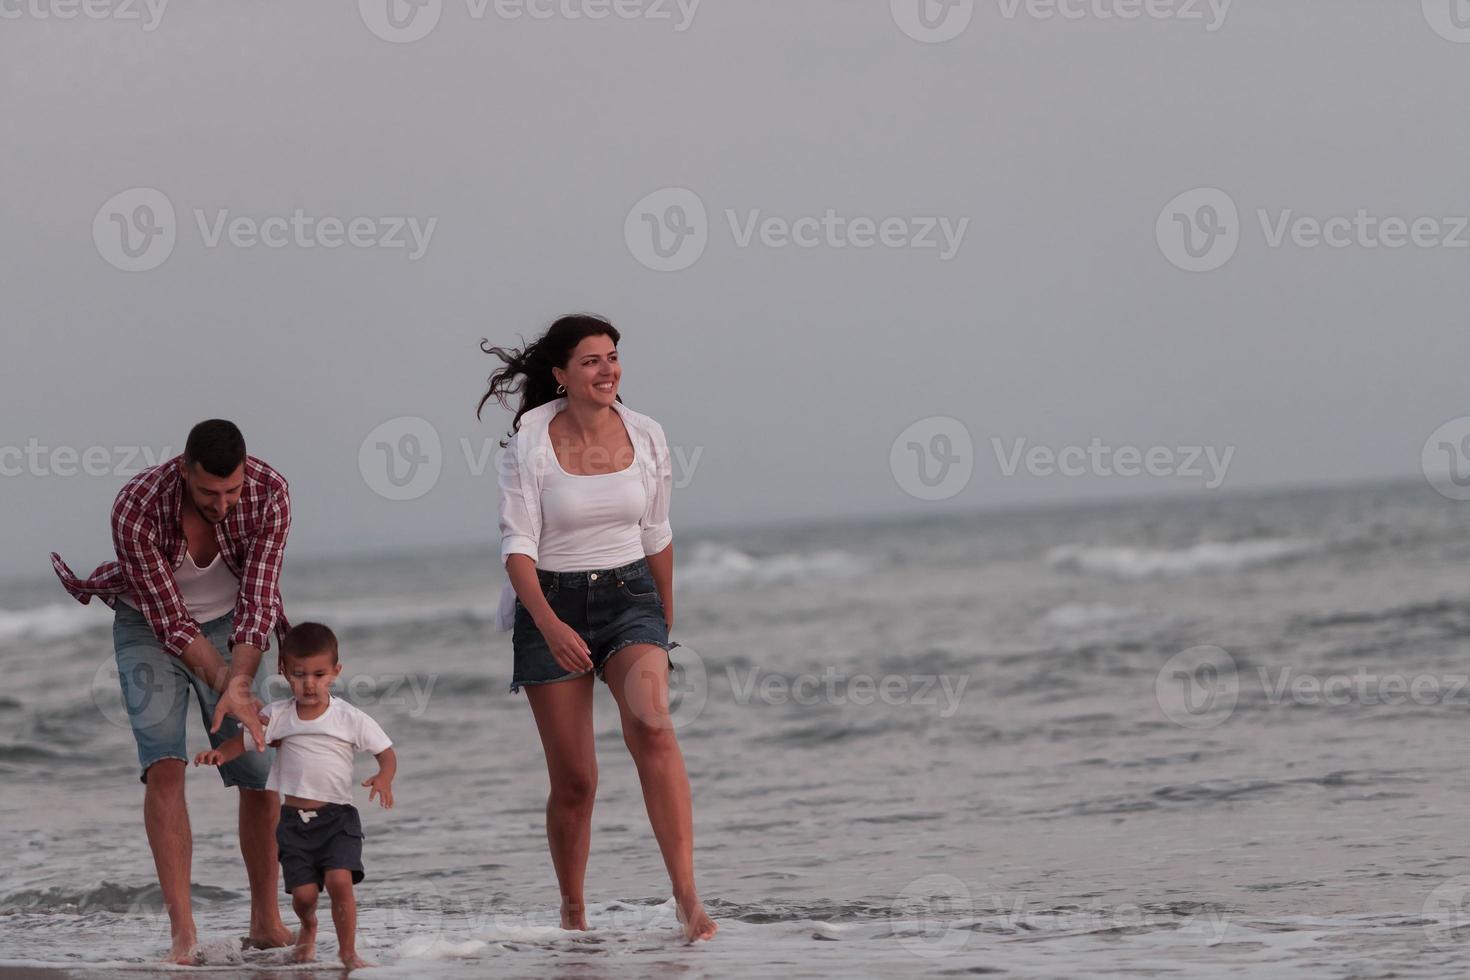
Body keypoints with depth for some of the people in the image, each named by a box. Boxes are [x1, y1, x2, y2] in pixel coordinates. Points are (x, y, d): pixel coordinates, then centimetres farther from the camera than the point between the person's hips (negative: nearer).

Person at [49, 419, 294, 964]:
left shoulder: (269, 493, -27)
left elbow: (258, 597, -27)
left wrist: (240, 685, -39)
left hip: (229, 625, 2)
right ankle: (183, 935, -22)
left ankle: (266, 923, 13)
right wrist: (226, 688, -32)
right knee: (164, 765, -19)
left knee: (260, 773, -3)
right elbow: (169, 619, -26)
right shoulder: (135, 510, -34)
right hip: (151, 626, -2)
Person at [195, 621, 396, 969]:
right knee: (303, 892, -2)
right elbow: (246, 739, 6)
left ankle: (348, 950, -4)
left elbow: (387, 753, -1)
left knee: (339, 880, -21)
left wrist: (384, 778, -22)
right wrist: (219, 754, -15)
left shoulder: (351, 719, -4)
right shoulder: (279, 715, 2)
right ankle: (308, 928, 35)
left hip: (337, 816, -2)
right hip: (294, 819, 2)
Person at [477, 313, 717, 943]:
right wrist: (549, 624, -26)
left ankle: (687, 896, -32)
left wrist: (666, 623, 22)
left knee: (651, 725, -26)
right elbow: (518, 544, -11)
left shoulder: (645, 437, 2)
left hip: (630, 598, 1)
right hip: (552, 604, -1)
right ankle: (572, 912, 19)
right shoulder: (530, 444, -7)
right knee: (574, 780, -1)